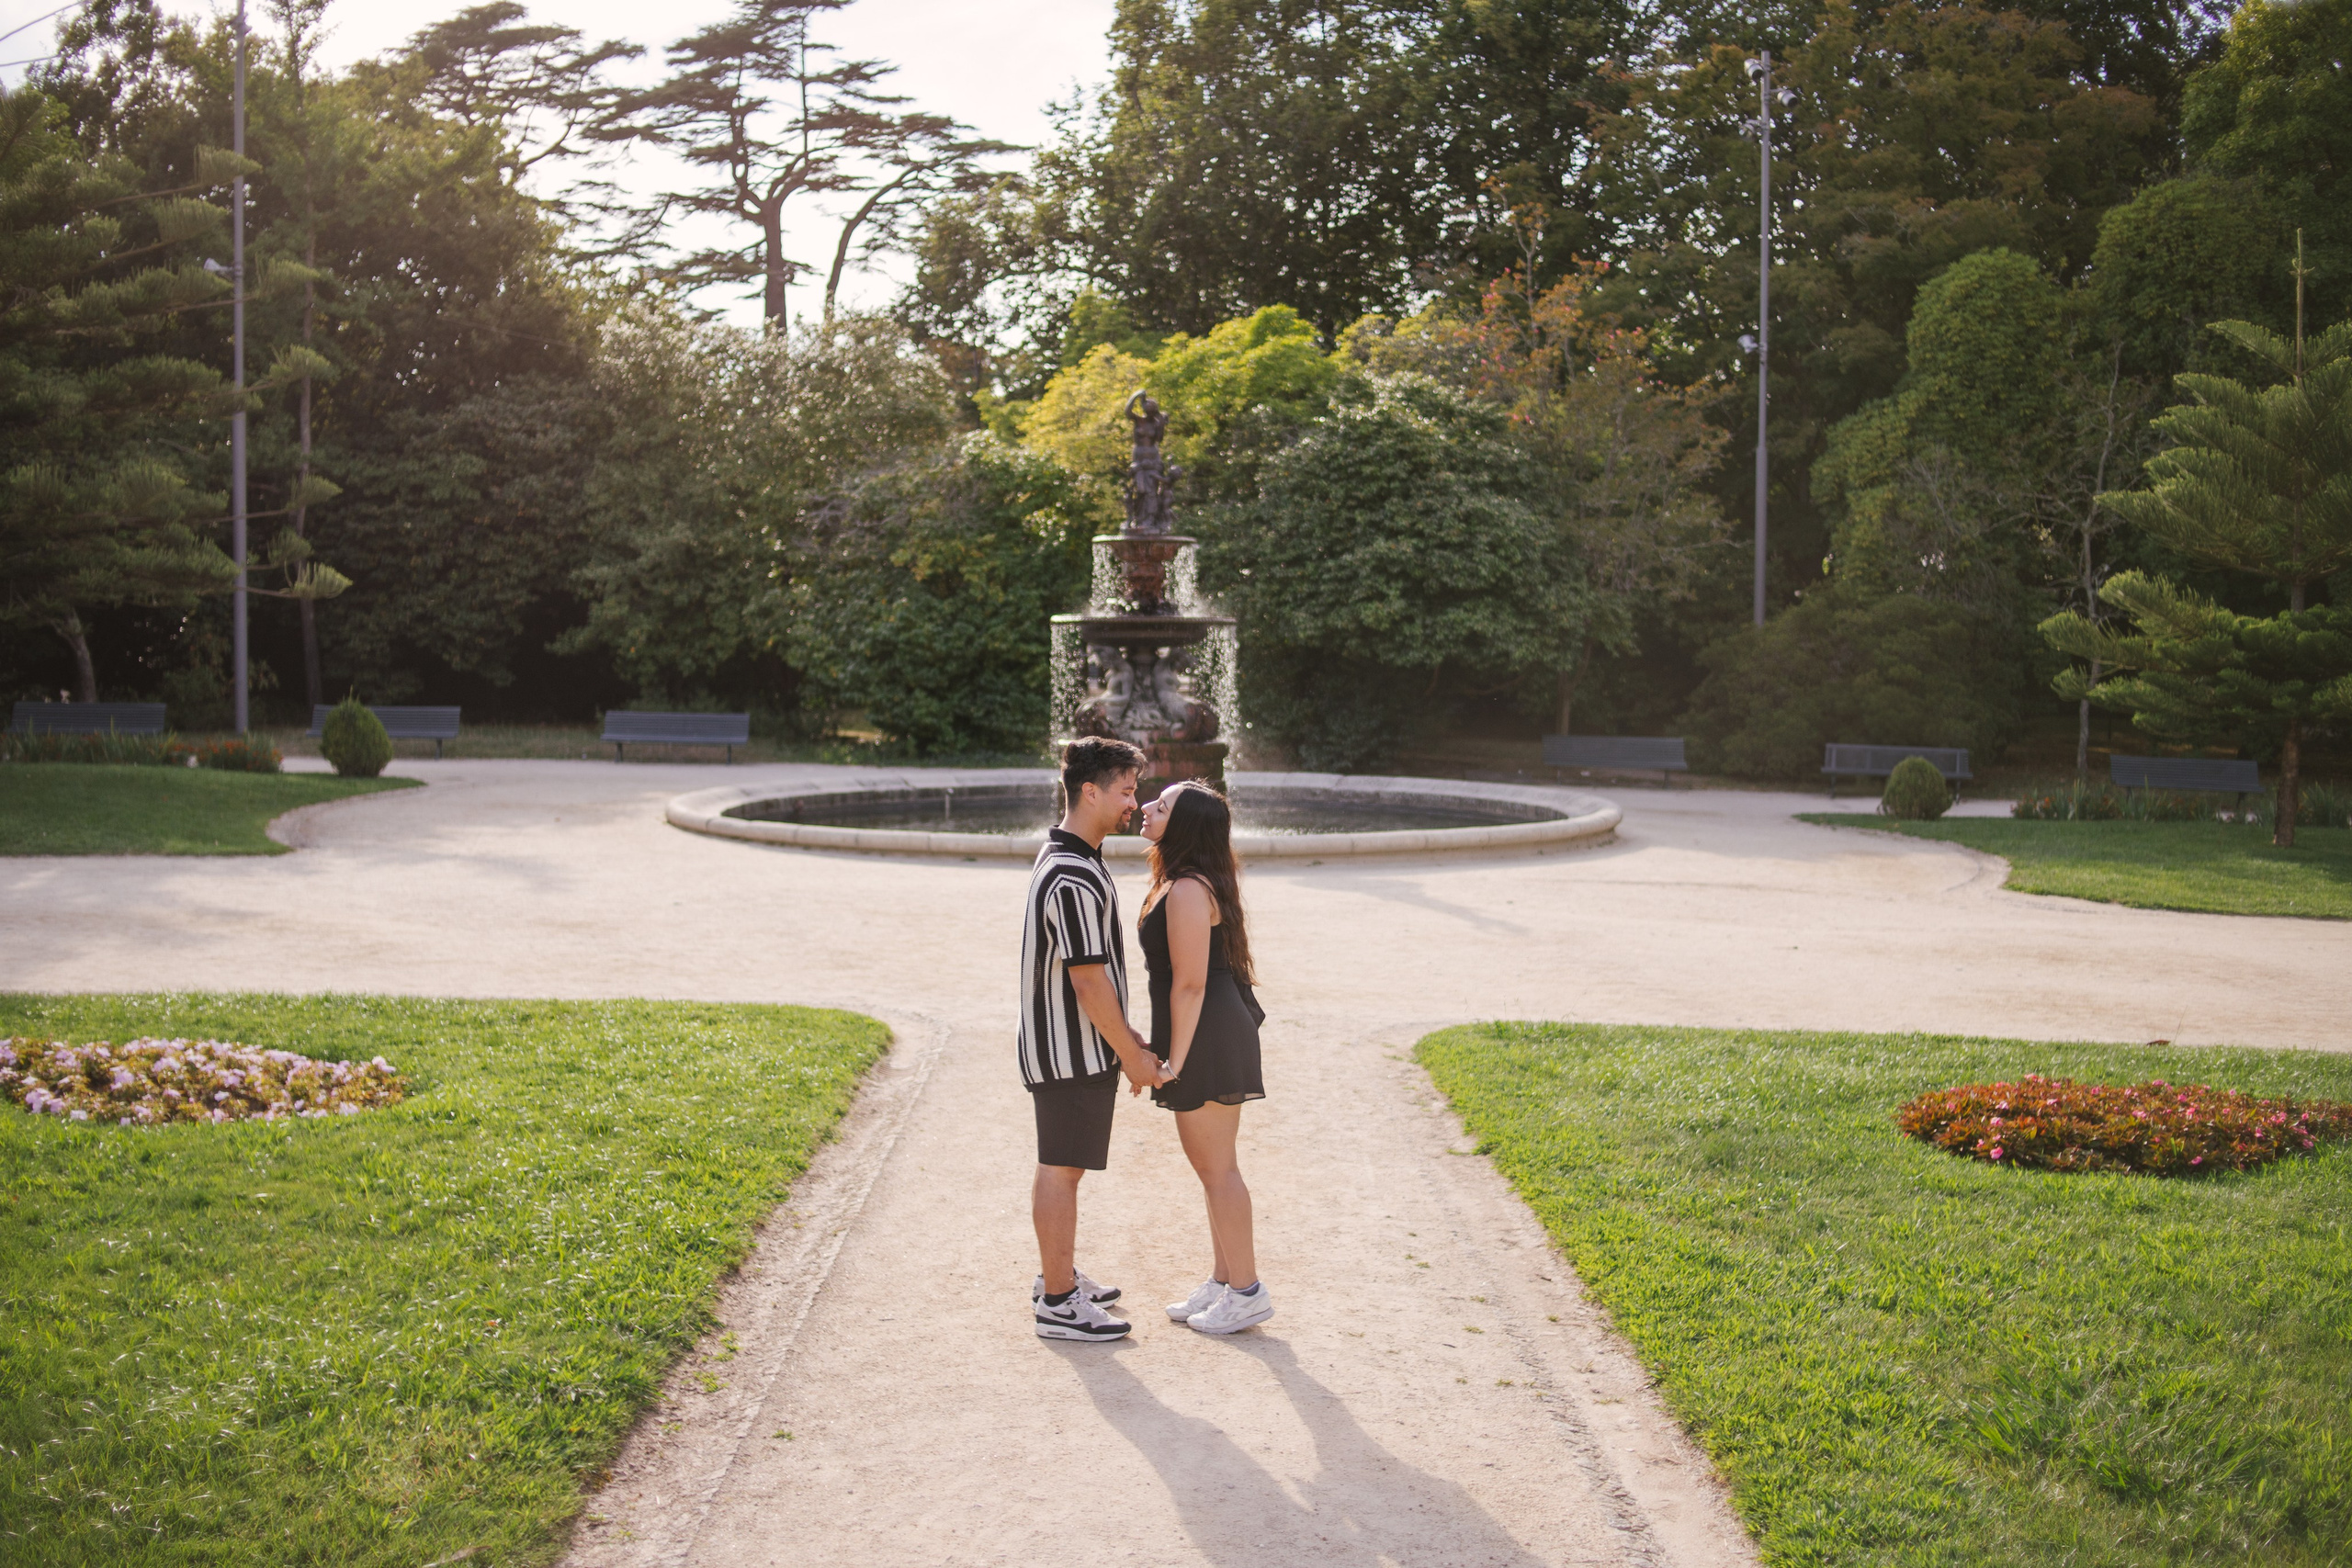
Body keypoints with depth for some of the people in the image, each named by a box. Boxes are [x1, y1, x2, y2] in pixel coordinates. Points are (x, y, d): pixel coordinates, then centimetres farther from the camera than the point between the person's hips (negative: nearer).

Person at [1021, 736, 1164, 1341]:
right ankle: (1058, 1304, 7)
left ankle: (1057, 1277, 31)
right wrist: (1132, 1054, -14)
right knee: (1061, 1169, -2)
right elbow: (1087, 979, -23)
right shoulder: (1074, 880, -24)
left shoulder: (1065, 857, 10)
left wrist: (1123, 1033, 20)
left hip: (1071, 1043, 10)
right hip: (1072, 1051, -10)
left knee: (1061, 1165, 18)